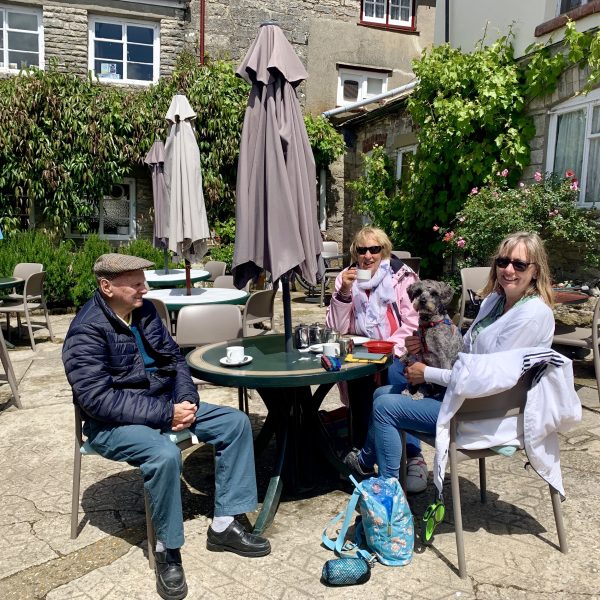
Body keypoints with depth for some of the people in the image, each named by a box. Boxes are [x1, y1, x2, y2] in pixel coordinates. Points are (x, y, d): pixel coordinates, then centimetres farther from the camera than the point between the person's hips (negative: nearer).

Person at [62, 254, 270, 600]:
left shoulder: (145, 311, 3)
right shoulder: (87, 331, -20)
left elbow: (174, 358, 9)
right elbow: (99, 400, -26)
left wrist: (187, 399, -10)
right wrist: (166, 414, -27)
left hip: (165, 403, 8)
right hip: (114, 423, -7)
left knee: (236, 423, -4)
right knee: (165, 454, -37)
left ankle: (224, 525, 2)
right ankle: (167, 549, -11)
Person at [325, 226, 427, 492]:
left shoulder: (402, 277, 0)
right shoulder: (346, 278, 7)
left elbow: (412, 324, -8)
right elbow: (337, 328, 0)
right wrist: (344, 292, -14)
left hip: (397, 356, -1)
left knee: (388, 378, -33)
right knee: (358, 378, -31)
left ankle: (366, 453, -16)